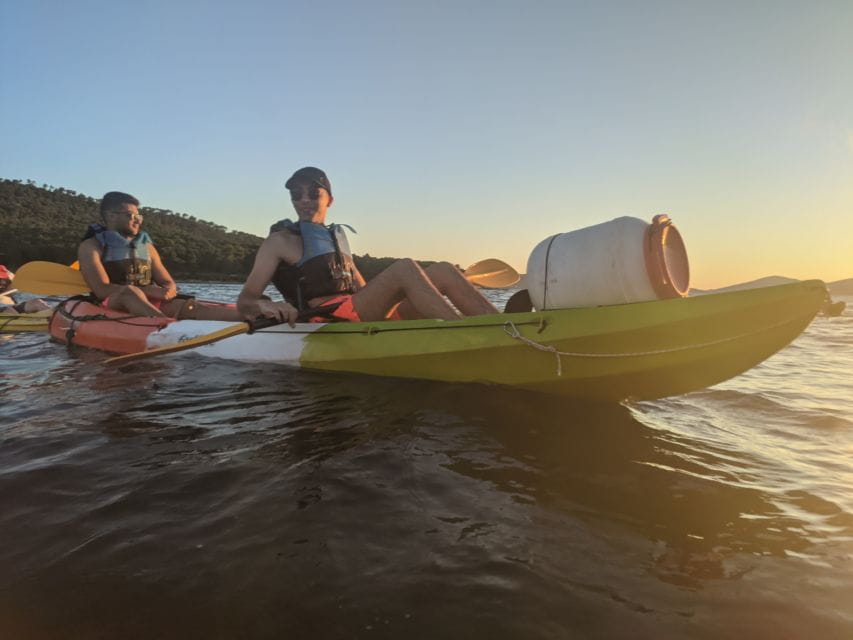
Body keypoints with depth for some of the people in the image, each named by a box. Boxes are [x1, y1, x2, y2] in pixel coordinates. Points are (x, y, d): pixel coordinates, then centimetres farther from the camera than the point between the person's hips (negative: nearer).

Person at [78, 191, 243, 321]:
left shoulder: (147, 246, 20)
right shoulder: (91, 246, 4)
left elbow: (169, 283, 14)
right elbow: (102, 290, -10)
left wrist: (168, 291, -12)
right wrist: (150, 291, -20)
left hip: (150, 305, 4)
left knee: (190, 306, -24)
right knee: (130, 291, -36)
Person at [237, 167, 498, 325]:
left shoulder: (337, 237, 26)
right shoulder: (280, 241, 7)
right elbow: (245, 301, 0)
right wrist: (265, 306, -23)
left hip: (367, 318, 7)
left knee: (442, 271, -7)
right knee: (404, 268, -27)